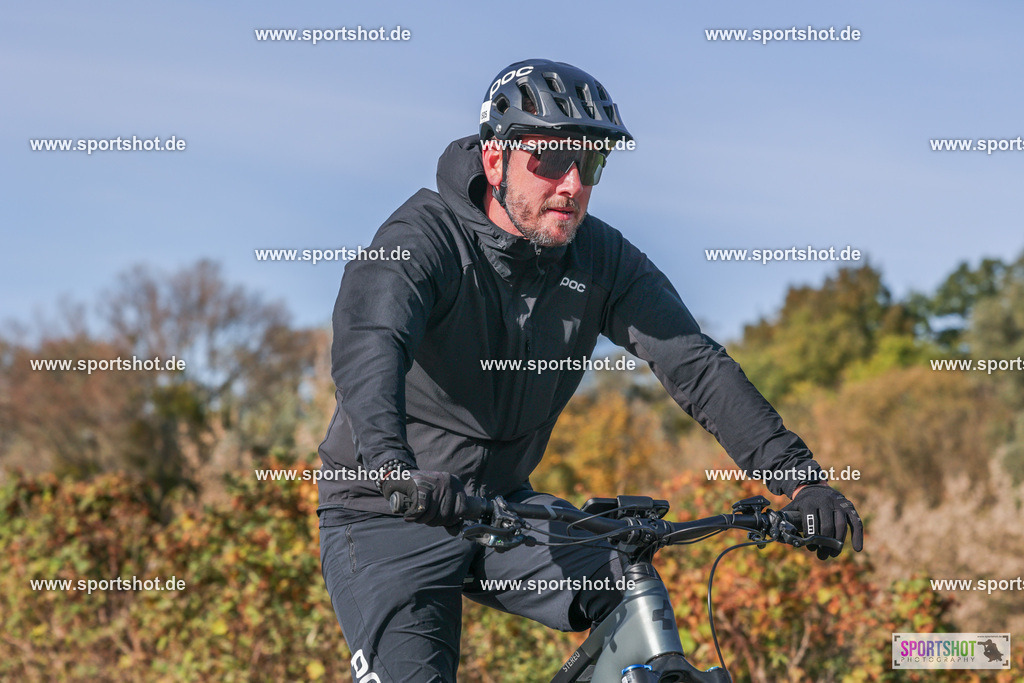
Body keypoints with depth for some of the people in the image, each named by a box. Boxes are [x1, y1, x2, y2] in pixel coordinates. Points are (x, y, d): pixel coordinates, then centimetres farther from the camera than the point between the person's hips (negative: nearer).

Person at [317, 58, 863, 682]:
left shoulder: (600, 259, -6)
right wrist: (397, 468, -60)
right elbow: (367, 349, -39)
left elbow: (695, 365, -10)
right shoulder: (422, 239, -21)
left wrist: (799, 475, -23)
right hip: (388, 519, -5)